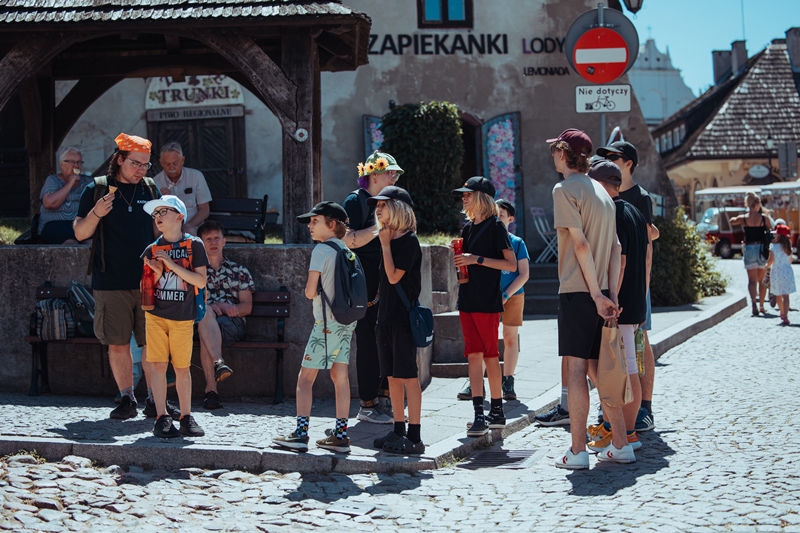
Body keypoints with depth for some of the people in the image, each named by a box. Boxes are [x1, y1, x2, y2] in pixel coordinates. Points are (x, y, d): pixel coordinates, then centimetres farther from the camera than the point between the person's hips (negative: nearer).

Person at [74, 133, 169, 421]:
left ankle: (154, 400, 8)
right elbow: (80, 233, 0)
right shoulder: (96, 190, 1)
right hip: (111, 282, -2)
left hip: (148, 280, 2)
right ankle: (127, 399, 13)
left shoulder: (150, 189, 10)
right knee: (118, 343, 2)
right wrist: (95, 213, -18)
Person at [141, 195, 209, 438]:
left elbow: (201, 281, -9)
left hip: (183, 317, -2)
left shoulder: (194, 245, -2)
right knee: (158, 365, -2)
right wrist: (156, 272, -13)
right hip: (156, 315, 2)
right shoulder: (152, 250, 5)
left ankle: (186, 417, 16)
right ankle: (162, 417, 4)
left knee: (182, 367, 5)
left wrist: (173, 265, -14)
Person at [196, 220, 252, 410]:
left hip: (232, 324, 0)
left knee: (205, 332, -36)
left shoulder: (239, 271, 22)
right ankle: (218, 362, -57)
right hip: (201, 320, 0)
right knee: (205, 312, -39)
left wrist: (226, 307, -10)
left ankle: (210, 389, -47)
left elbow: (247, 307, 13)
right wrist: (216, 306, -9)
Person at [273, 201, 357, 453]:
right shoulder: (346, 250, 12)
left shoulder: (321, 250, -11)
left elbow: (310, 291, -13)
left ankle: (301, 434, -7)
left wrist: (312, 290, 7)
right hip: (346, 320, 8)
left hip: (327, 322, -8)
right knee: (340, 376, 8)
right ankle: (340, 435, 9)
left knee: (305, 377, -3)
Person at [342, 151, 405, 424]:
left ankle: (384, 399, 17)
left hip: (389, 280, 8)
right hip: (367, 281, -8)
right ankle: (367, 405, 1)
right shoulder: (355, 201, -6)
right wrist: (380, 227, -20)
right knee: (369, 341, -6)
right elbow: (350, 240, -18)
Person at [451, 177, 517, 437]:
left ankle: (496, 410, 9)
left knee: (490, 354, 0)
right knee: (474, 354, 2)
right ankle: (479, 414, 0)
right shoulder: (468, 228, 14)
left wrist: (477, 259, -18)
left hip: (487, 301, -7)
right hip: (467, 299, 7)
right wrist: (458, 253, 4)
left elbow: (511, 264, -13)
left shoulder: (495, 226, -7)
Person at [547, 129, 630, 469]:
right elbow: (615, 248, 11)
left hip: (577, 292, -7)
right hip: (600, 293, 7)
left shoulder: (564, 189, -7)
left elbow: (580, 244, -15)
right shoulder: (601, 191, 17)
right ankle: (620, 446, 12)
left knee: (576, 368, -5)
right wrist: (611, 294, 5)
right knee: (598, 368, 12)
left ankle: (578, 451, -4)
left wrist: (597, 294, -15)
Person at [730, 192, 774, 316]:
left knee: (752, 280, 1)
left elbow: (732, 221, 17)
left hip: (749, 249, 0)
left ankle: (753, 302, -22)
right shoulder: (764, 217, -4)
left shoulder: (743, 218, -2)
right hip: (762, 249, 0)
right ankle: (761, 306, 21)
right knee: (762, 280, 14)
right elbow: (771, 232, 0)